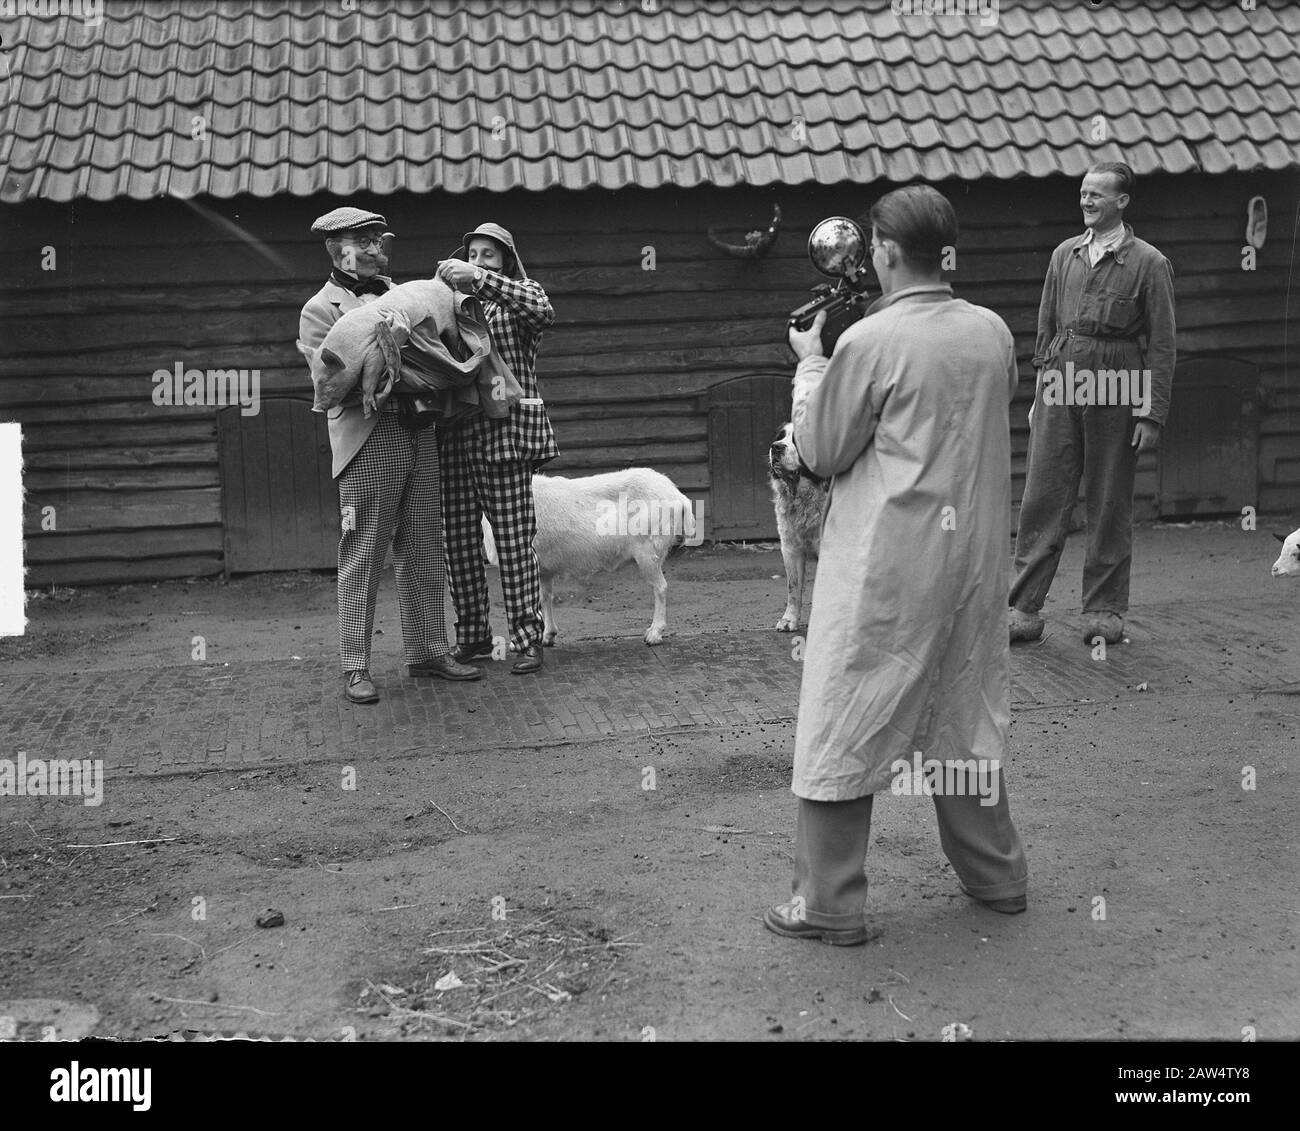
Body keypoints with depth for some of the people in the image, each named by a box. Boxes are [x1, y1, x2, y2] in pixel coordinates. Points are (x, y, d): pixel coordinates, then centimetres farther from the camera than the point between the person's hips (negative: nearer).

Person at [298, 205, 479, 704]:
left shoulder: (396, 291, 19)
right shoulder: (321, 309, 0)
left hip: (419, 433, 6)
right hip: (369, 438, -6)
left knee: (424, 549, 10)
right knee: (363, 556, -4)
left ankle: (428, 650, 19)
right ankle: (355, 667, 2)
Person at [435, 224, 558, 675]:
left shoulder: (521, 293, 8)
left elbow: (543, 311, -17)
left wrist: (479, 279, -20)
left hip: (504, 434, -5)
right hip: (456, 437, 5)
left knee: (514, 542, -5)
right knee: (459, 542, 5)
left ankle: (528, 640, 1)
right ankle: (473, 638, 16)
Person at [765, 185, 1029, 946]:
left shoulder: (870, 342, -15)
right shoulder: (994, 332, 2)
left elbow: (821, 452, -6)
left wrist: (811, 365, 6)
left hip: (887, 562, -6)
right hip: (975, 554, 6)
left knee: (845, 725, 3)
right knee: (967, 710, 20)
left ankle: (831, 904, 9)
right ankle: (997, 874, 30)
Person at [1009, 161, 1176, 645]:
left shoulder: (1148, 263, -1)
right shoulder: (1064, 254, 12)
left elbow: (1161, 345, -2)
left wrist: (1152, 415, -7)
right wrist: (1040, 394, 15)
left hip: (1115, 394, -3)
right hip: (1060, 389, 3)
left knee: (1109, 506, 5)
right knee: (1041, 499, 0)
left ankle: (1104, 610, 17)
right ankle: (1023, 608, 4)